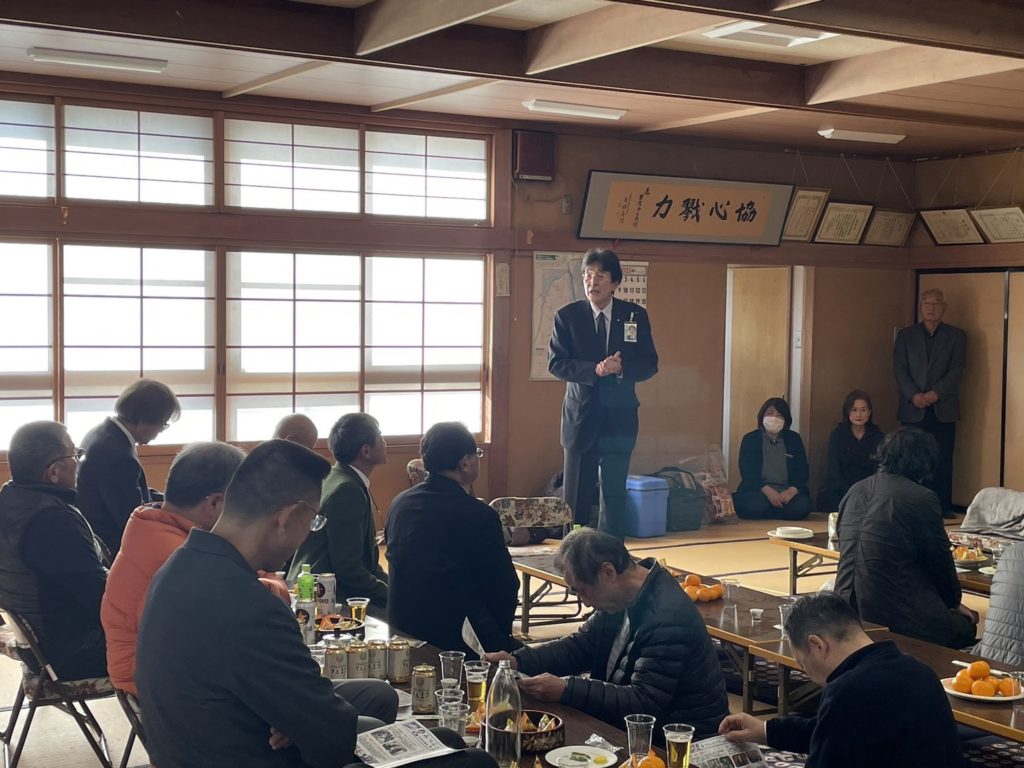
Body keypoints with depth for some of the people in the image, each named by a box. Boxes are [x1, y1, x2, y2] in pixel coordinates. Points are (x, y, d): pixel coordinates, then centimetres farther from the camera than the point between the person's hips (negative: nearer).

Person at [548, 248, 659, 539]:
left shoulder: (636, 315, 2)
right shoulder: (567, 316, -2)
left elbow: (649, 364, 1)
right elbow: (556, 363, -8)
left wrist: (621, 368, -19)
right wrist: (595, 369, -22)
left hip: (619, 419, 1)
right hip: (581, 417, -1)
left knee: (614, 495, 6)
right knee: (577, 497, 4)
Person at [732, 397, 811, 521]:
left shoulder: (794, 439, 14)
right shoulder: (750, 439, 7)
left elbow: (802, 472, 6)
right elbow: (747, 472, -3)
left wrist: (791, 491, -15)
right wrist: (767, 491, -20)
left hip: (787, 492, 2)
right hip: (758, 491, -2)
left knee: (801, 506, -32)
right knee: (754, 506, -37)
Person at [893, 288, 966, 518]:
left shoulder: (956, 336, 9)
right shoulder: (905, 335, 11)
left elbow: (956, 370, -1)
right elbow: (899, 369, 2)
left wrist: (935, 394, -14)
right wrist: (913, 395, -12)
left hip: (943, 409, 0)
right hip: (913, 409, 0)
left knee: (942, 462, -2)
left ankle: (943, 508, 3)